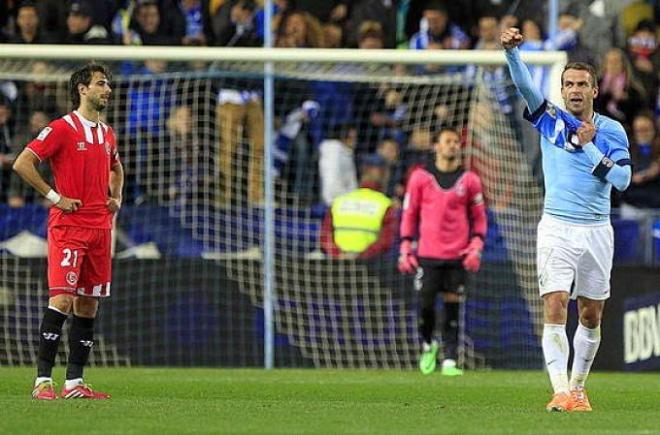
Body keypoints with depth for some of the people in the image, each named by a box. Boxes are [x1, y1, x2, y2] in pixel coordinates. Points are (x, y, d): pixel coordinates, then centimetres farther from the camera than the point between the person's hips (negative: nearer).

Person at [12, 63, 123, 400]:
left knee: (88, 306, 5)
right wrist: (55, 198, -12)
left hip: (100, 227, 7)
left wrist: (116, 197, 17)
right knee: (62, 300, -15)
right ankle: (43, 381, -14)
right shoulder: (62, 128, -6)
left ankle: (74, 382, 9)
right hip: (68, 225, -7)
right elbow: (22, 164, -12)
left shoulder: (107, 133, 16)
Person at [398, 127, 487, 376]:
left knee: (452, 307, -1)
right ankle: (428, 346, 23)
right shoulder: (420, 177, 4)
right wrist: (405, 249, 2)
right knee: (425, 304, -3)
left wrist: (476, 248, -1)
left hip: (458, 256, 0)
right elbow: (409, 214, 8)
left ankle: (449, 361, 0)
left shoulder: (469, 180, 6)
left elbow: (479, 217, 11)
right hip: (427, 254, 0)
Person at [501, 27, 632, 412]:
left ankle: (579, 388, 23)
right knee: (555, 311, -14)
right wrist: (512, 50, -28)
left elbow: (623, 179, -6)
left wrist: (589, 147, -12)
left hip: (597, 231, 2)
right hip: (557, 229, -2)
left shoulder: (612, 131, 3)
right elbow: (524, 84, -12)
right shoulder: (550, 120, 3)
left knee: (592, 317, 8)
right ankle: (561, 392, -21)